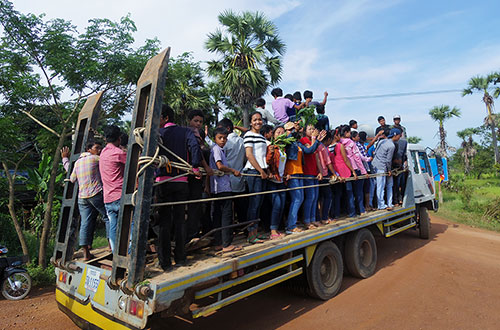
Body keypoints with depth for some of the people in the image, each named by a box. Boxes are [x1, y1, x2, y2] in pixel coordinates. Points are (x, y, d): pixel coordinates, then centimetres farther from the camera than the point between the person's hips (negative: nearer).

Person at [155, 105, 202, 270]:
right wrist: (195, 167, -5)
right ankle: (180, 258, 16)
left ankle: (165, 261, 6)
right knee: (180, 220, 10)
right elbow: (195, 146, -8)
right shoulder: (186, 131, 8)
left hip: (163, 181, -2)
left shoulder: (158, 133, 2)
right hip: (182, 181, 2)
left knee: (165, 221, 4)